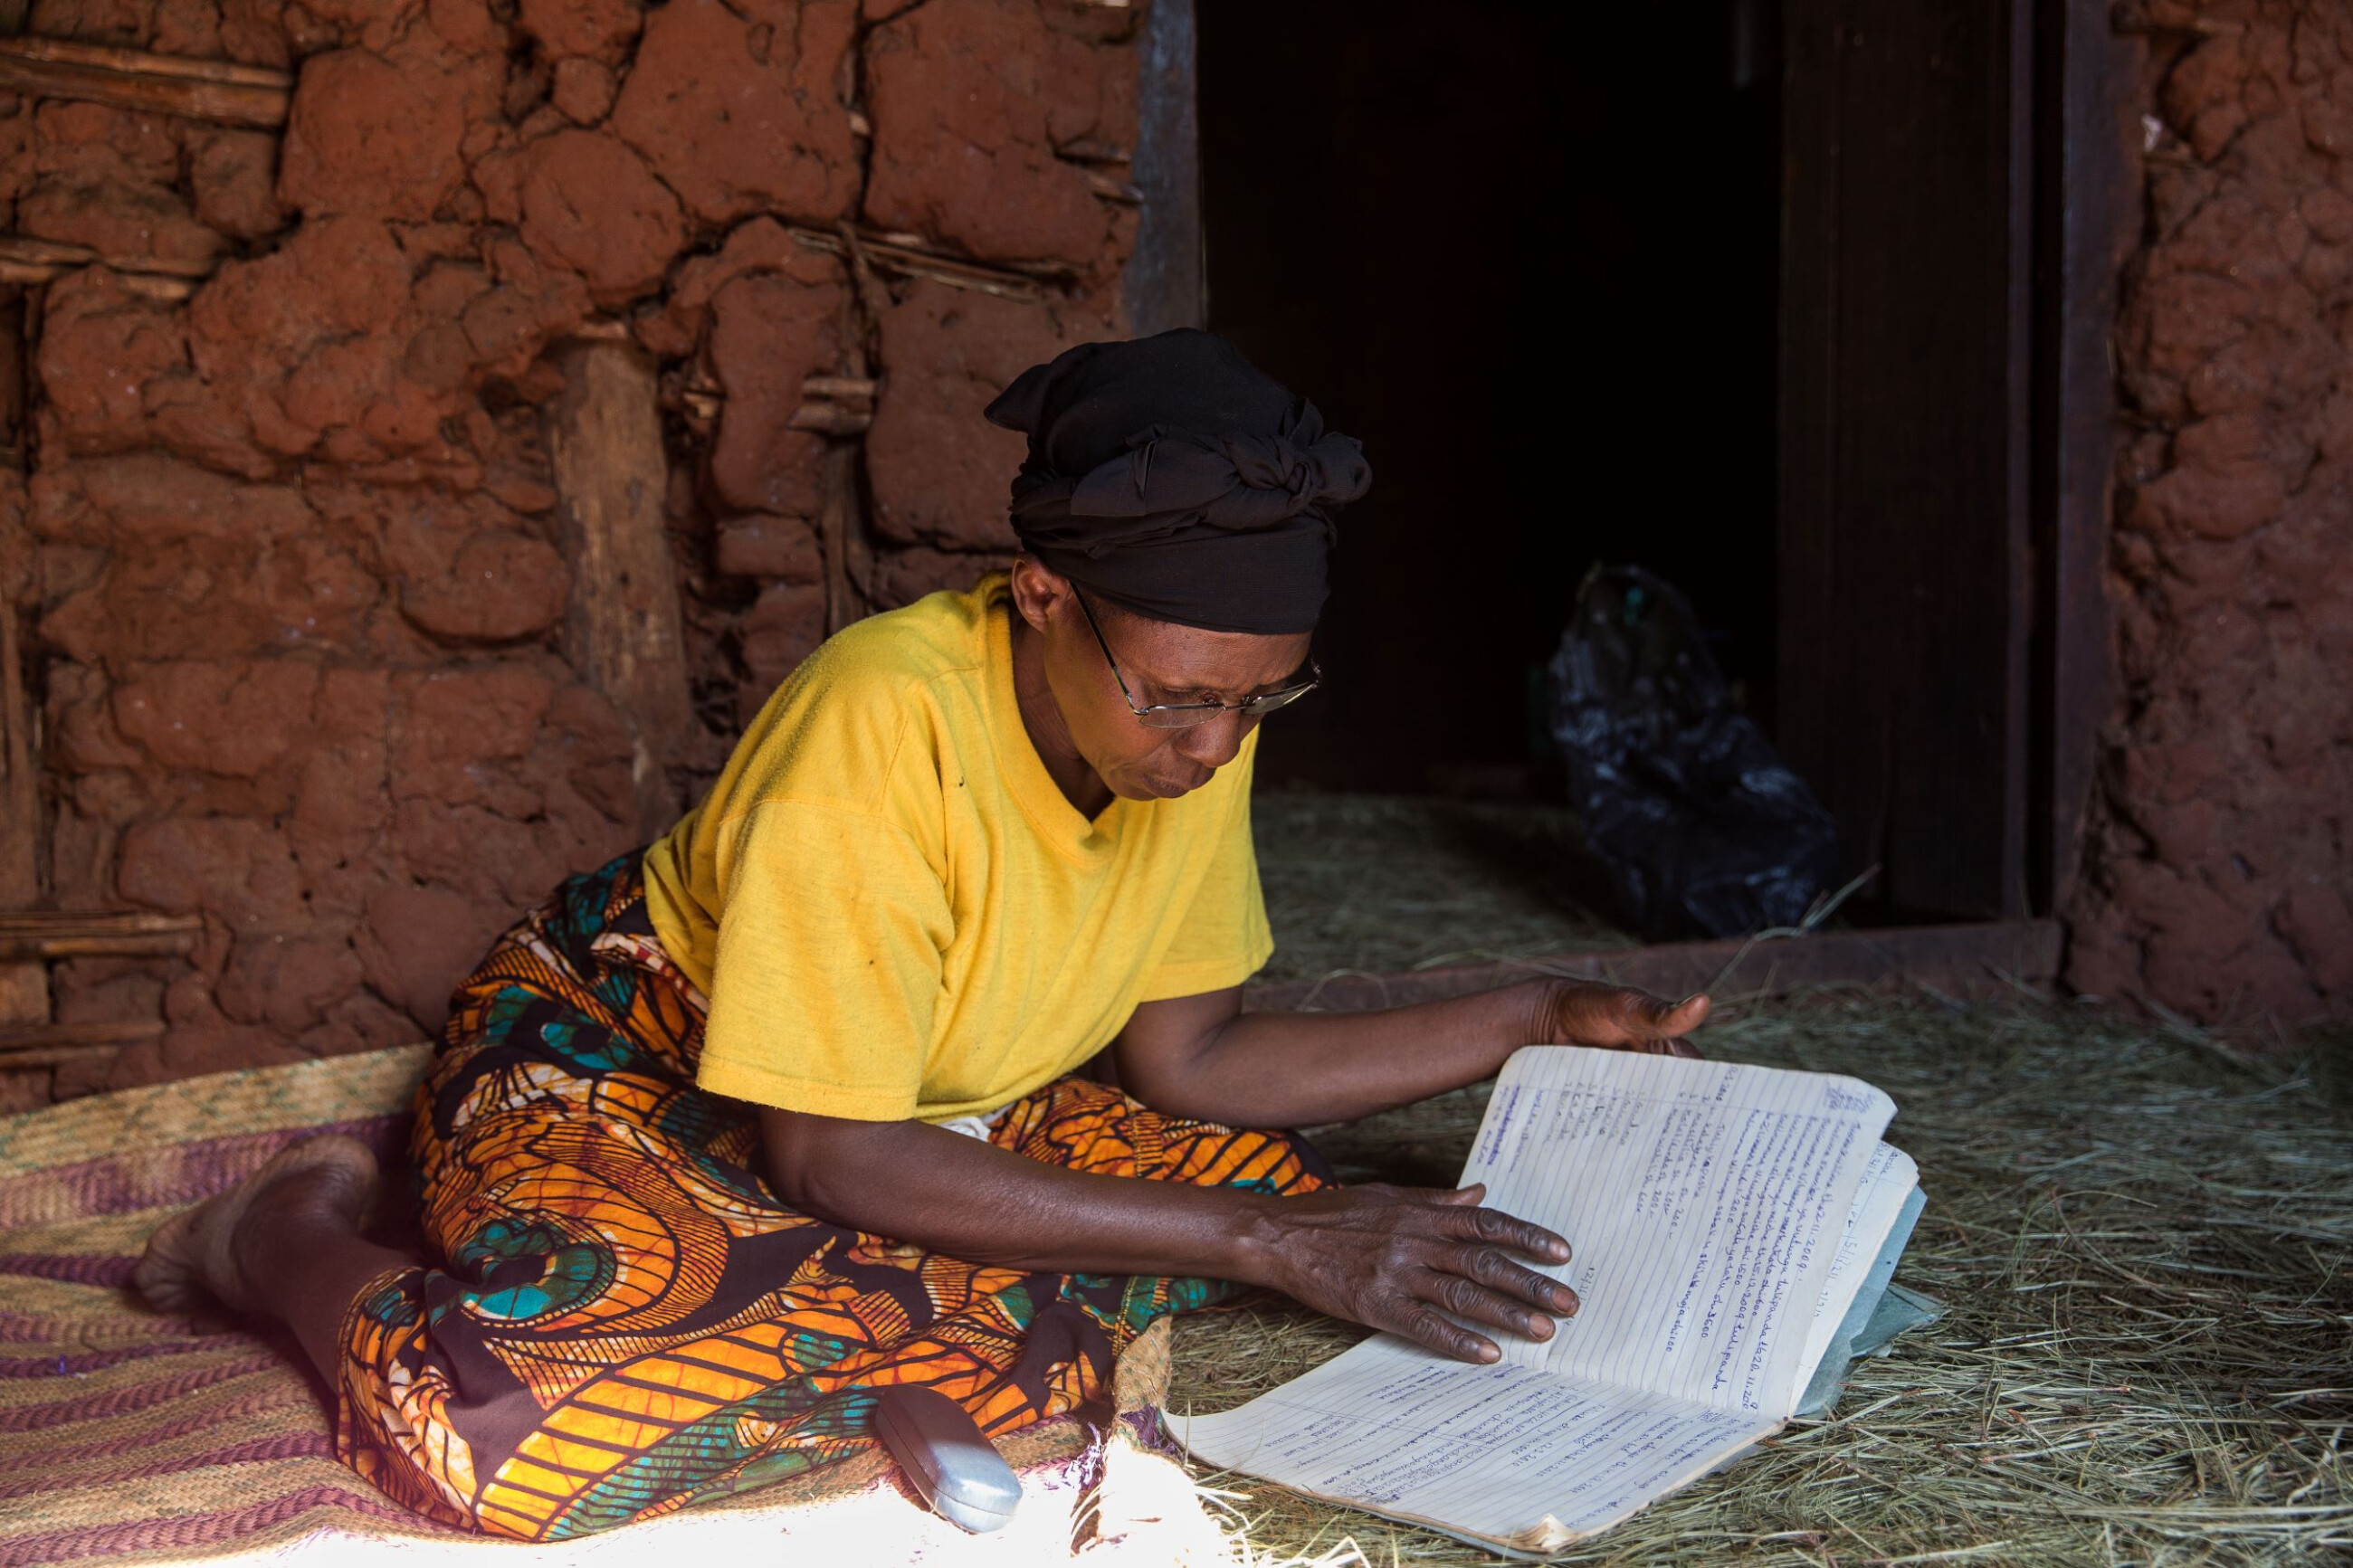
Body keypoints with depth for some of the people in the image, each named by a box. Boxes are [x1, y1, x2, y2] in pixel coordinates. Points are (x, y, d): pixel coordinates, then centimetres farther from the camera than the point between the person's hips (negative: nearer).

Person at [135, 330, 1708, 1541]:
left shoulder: (1194, 723, -11)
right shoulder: (886, 722, -33)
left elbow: (1183, 1060, -3)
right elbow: (834, 1162, -30)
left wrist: (1532, 1026, -9)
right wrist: (1268, 1246, -31)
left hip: (926, 1104, 7)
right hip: (609, 1066, -6)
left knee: (1281, 1177, -10)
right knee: (511, 1429, -35)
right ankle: (299, 1239, -2)